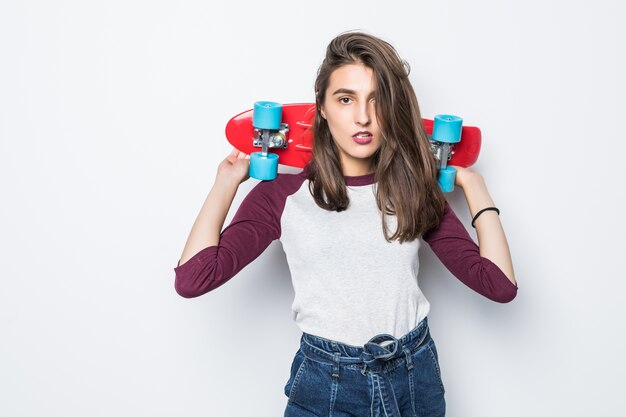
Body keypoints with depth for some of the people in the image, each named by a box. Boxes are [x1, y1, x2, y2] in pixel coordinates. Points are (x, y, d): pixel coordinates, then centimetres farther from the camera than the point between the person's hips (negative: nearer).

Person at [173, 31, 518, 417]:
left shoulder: (413, 190, 1)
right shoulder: (282, 193, -5)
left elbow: (500, 283, -6)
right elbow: (193, 278, -18)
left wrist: (473, 185, 1)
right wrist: (226, 182, -7)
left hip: (416, 377, 2)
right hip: (325, 383, -2)